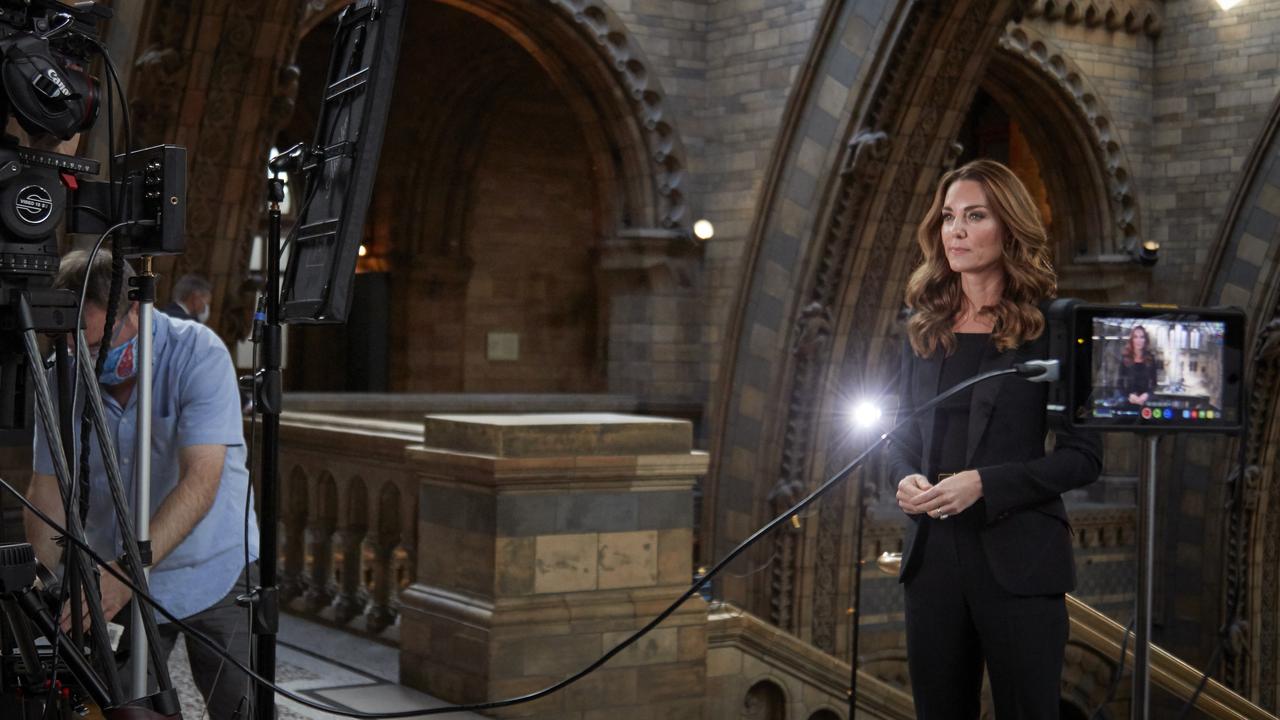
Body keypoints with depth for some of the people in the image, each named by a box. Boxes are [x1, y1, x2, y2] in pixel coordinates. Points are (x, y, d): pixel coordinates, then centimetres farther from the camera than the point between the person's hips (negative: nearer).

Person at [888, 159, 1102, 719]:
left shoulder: (1050, 326, -5)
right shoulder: (925, 327, 10)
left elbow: (1083, 457, -7)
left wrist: (984, 484, -17)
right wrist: (905, 477, -3)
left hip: (1019, 561, -4)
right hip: (932, 553, 4)